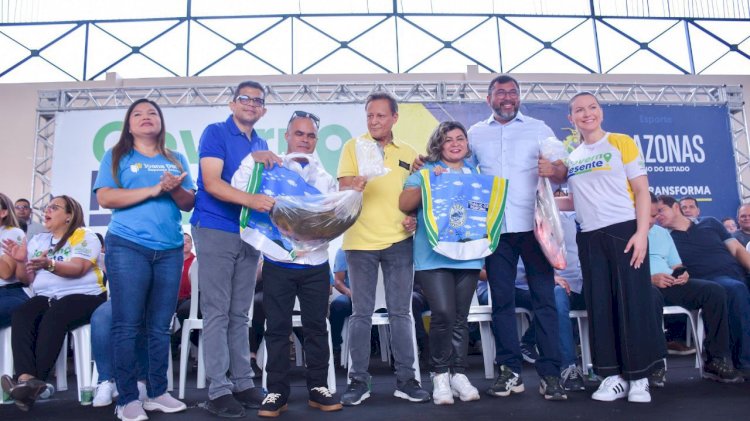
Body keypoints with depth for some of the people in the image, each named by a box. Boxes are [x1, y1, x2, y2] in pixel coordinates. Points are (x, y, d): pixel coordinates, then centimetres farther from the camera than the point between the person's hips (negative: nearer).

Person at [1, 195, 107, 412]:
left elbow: (77, 269, -14)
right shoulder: (37, 240, 21)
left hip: (82, 295, -5)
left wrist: (48, 264, -31)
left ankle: (36, 381, -37)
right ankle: (26, 379, -43)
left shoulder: (84, 237, 2)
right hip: (45, 296, 5)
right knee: (20, 316, -28)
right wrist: (21, 261, -4)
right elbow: (26, 279, 17)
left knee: (53, 318, -36)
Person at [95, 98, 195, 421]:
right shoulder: (116, 157, 8)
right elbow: (105, 198, -6)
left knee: (161, 326, 6)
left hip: (170, 250, 3)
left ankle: (157, 393, 14)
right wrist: (153, 189, -13)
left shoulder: (176, 160, 17)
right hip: (128, 247, -3)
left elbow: (189, 204, 11)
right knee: (127, 326, -4)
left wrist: (175, 189, -11)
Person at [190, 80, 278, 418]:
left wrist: (268, 160, -3)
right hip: (215, 231, -6)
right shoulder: (215, 132, -3)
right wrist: (250, 199, -28)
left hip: (248, 233, 6)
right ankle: (219, 389, 1)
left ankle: (243, 383, 15)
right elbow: (212, 183, -14)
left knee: (239, 314, 10)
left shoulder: (261, 145, 16)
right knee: (217, 312, -4)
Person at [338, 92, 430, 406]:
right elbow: (343, 187, -7)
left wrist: (414, 218, -3)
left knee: (400, 312, 7)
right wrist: (352, 186, -30)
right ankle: (358, 381, 14)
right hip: (360, 241, -2)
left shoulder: (408, 153, 9)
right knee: (361, 314, 4)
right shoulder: (353, 146, 2)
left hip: (399, 241, 2)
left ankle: (406, 379, 16)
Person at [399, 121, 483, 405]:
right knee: (443, 313, -13)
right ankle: (440, 374, 4)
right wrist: (428, 183, -14)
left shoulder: (476, 173, 17)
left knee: (460, 317, 6)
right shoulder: (425, 171, 5)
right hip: (433, 254, -3)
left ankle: (458, 373, 16)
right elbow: (404, 205, -4)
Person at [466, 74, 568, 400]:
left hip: (533, 225, -1)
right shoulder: (475, 134, 14)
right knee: (501, 299, 4)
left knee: (544, 297, -2)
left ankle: (549, 373, 5)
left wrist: (554, 170, -21)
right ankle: (509, 371, 13)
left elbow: (562, 171, 2)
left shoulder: (538, 129, 9)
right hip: (495, 228, 2)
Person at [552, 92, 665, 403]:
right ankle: (614, 376, 13)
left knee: (633, 302, -3)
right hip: (589, 238, 4)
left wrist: (642, 232, -14)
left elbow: (642, 191, -3)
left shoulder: (621, 143, 2)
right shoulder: (571, 157, 13)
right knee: (599, 305, 5)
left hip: (624, 231, -4)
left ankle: (639, 378, 6)